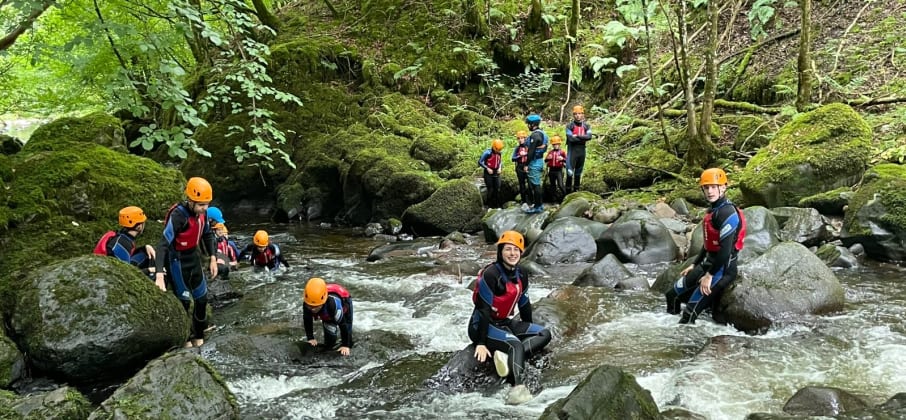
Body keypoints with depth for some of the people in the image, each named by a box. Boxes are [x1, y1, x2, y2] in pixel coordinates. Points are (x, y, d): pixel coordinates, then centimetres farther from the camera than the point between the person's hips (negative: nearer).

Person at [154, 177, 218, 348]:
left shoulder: (202, 212, -10)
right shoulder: (178, 215, -30)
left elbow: (207, 234, 9)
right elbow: (163, 244, -36)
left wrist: (213, 258, 3)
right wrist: (159, 275, -44)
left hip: (194, 258, 7)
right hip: (178, 261, -7)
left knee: (202, 298, 13)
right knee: (184, 301, 2)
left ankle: (198, 335, 30)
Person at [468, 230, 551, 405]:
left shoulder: (521, 276, 4)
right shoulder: (491, 274, -20)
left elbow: (524, 305, 16)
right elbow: (483, 310, -21)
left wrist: (528, 332, 21)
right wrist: (481, 343, -22)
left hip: (504, 323, 9)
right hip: (482, 326, -9)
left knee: (544, 334, -4)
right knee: (515, 344, -33)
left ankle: (508, 357, -24)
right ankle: (518, 388, -48)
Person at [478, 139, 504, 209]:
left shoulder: (499, 153, 4)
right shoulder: (488, 152, -15)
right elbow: (480, 162, -12)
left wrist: (500, 168, 1)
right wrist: (487, 168, -17)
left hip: (496, 173, 5)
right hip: (488, 174, -5)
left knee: (497, 190, 1)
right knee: (490, 190, -5)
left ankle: (497, 206, 8)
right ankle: (490, 206, 3)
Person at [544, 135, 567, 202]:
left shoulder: (561, 152, -1)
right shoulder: (550, 152, 9)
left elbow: (566, 160, -2)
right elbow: (545, 160, 10)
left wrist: (562, 159, -22)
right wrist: (548, 158, -11)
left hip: (559, 170, -5)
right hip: (551, 170, 5)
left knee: (560, 185, -16)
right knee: (553, 185, 10)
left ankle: (565, 196, -8)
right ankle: (555, 198, 20)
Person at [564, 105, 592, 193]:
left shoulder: (586, 126, 7)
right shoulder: (569, 126, -3)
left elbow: (589, 136, -10)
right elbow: (570, 138, -17)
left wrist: (577, 136, -17)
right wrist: (583, 138, -10)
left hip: (582, 150, 4)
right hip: (572, 150, -4)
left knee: (578, 172, 12)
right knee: (570, 172, -7)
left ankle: (576, 190, 22)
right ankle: (568, 191, 0)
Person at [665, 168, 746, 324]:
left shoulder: (728, 213, -21)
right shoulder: (713, 211, 11)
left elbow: (726, 249, -26)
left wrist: (709, 276, -21)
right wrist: (694, 265, 23)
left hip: (722, 268, -10)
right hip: (708, 263, 10)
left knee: (690, 312, -15)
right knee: (673, 295, 15)